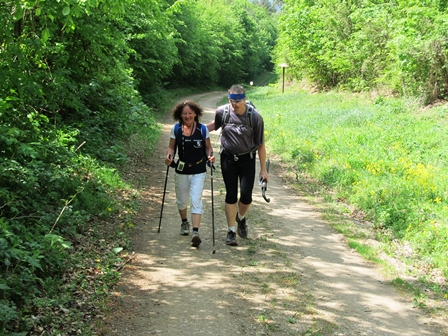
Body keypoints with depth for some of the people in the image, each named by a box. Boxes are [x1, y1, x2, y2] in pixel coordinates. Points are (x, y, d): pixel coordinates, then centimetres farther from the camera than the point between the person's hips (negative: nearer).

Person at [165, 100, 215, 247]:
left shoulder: (203, 129, -4)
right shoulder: (176, 129, -2)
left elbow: (208, 147, 4)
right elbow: (171, 147, 3)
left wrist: (210, 155, -16)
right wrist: (169, 156, -17)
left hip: (198, 171, -2)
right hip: (181, 170, 2)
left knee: (196, 199, -14)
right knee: (181, 200, 17)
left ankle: (195, 232, -19)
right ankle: (184, 223, 45)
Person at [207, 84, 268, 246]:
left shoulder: (255, 117, -15)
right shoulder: (222, 112, -10)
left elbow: (260, 144, -9)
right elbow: (215, 125, 16)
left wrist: (263, 169, -7)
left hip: (247, 159, -1)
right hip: (228, 158, 1)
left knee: (246, 196, -5)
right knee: (231, 195, 0)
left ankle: (241, 218, 29)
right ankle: (231, 231, 11)